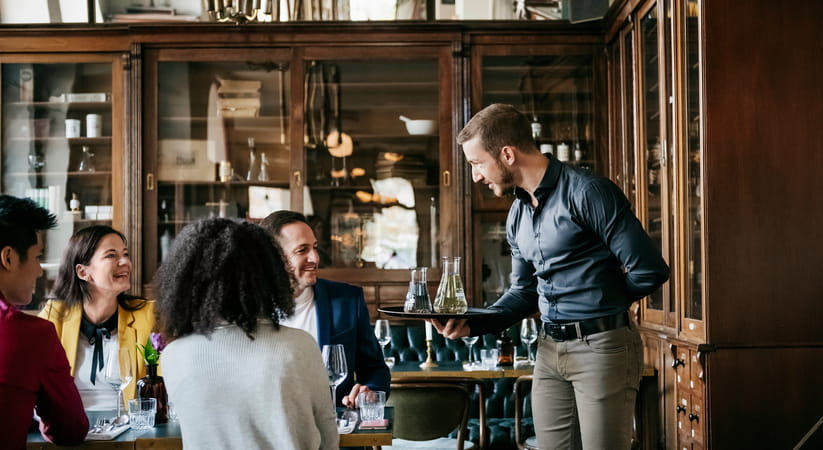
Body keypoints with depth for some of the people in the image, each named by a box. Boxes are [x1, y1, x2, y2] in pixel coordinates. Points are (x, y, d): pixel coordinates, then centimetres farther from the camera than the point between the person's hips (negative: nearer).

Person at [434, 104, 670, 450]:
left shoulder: (586, 192, -14)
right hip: (549, 350, 7)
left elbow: (649, 271, -15)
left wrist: (603, 301, 3)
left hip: (602, 345, -7)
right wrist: (472, 324, 3)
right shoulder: (517, 215, 12)